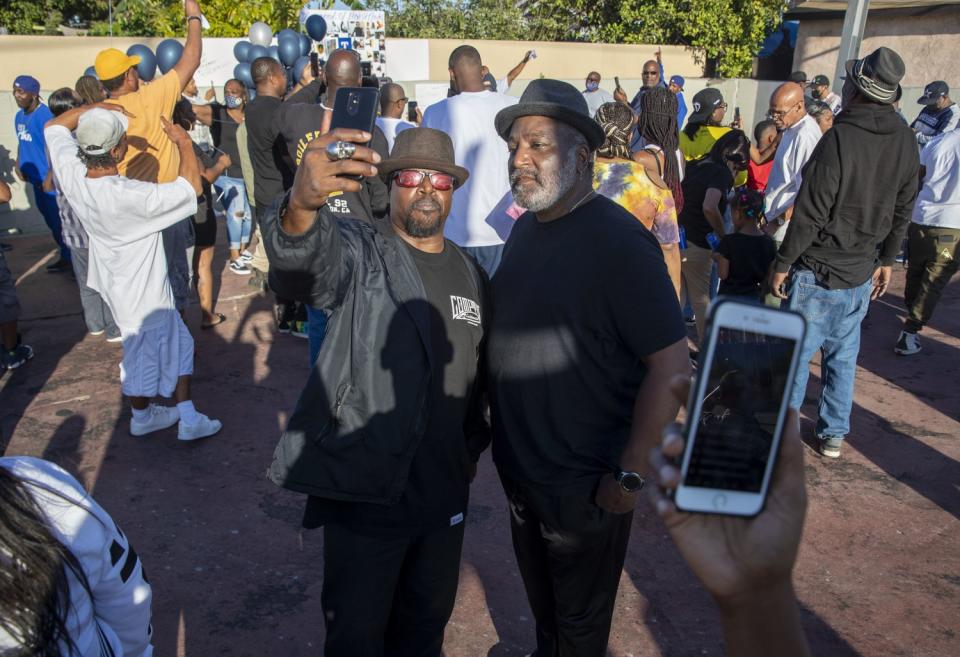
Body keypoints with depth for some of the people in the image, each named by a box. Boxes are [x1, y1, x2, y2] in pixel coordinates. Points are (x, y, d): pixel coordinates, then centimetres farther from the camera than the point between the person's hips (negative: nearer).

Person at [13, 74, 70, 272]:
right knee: (50, 219, 17)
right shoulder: (19, 116, 10)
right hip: (36, 178, 9)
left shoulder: (45, 115, -18)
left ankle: (68, 257, 10)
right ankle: (66, 254, 29)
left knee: (59, 219, -1)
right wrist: (18, 165, 8)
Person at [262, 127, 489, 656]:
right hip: (364, 490, -5)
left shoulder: (471, 274, 7)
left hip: (444, 492, 5)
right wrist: (302, 203, -55)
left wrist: (473, 446, 10)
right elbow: (304, 265, -35)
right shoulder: (359, 253, -10)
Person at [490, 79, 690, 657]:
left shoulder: (619, 241, -22)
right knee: (540, 596, 29)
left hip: (584, 485, -7)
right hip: (518, 466, 7)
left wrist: (630, 476, -20)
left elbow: (671, 366, -23)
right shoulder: (526, 226, 2)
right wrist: (491, 432, 9)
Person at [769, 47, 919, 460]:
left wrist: (783, 264, -10)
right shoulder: (906, 141, 2)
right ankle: (834, 434, 27)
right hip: (862, 272, 7)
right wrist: (887, 260, 21)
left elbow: (810, 213, -19)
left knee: (795, 354, 5)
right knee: (843, 356, 16)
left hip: (819, 271, -6)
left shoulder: (840, 138, -20)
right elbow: (903, 210, 11)